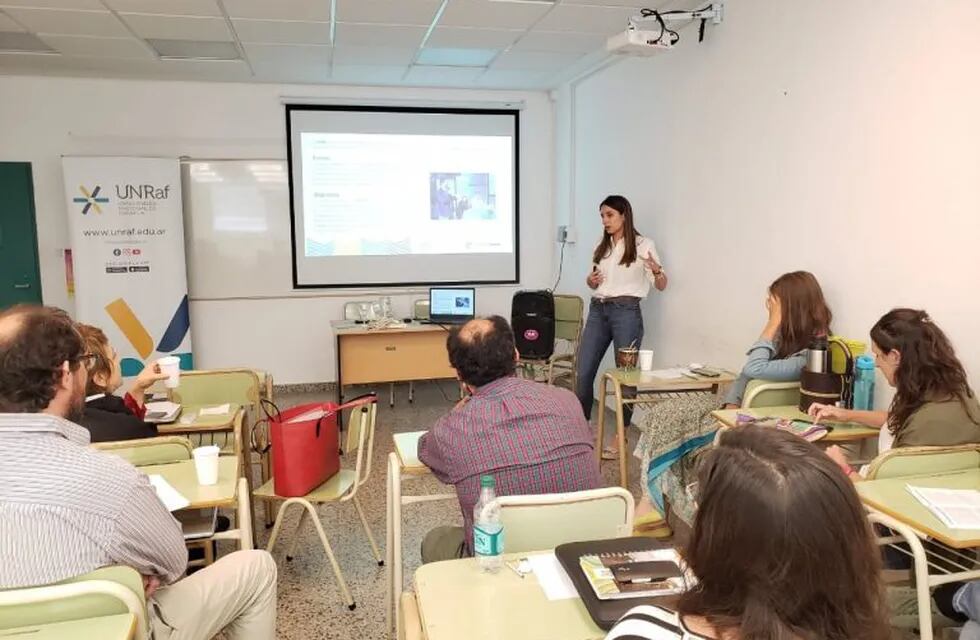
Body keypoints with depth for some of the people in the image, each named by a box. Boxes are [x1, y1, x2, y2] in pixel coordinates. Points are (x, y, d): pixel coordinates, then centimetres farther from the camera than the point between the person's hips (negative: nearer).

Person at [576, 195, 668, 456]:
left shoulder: (643, 245, -2)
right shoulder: (602, 246, 14)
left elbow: (661, 286, -2)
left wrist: (657, 270, -24)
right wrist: (590, 280, 0)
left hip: (626, 311, -5)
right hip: (597, 310, 6)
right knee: (584, 371, 4)